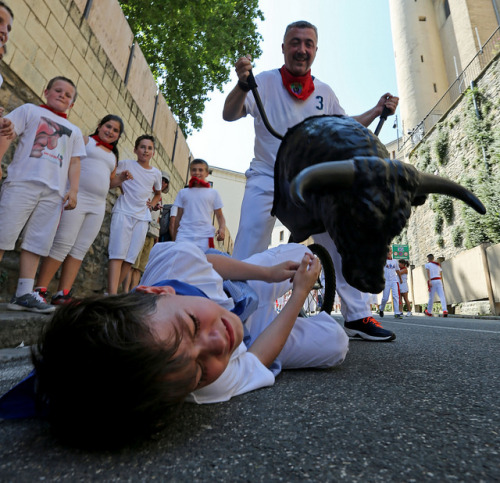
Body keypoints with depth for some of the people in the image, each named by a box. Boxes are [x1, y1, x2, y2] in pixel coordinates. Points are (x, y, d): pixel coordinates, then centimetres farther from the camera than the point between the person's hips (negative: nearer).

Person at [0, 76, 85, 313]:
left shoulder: (74, 131, 25)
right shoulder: (30, 110, 17)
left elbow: (74, 163, 17)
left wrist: (73, 190, 4)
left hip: (54, 192, 3)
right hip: (22, 181, -2)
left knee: (37, 243, 0)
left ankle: (24, 293, 2)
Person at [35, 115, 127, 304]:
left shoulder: (113, 156, 24)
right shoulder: (85, 140, 8)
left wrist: (121, 178, 8)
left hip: (98, 206, 6)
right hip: (77, 197, -5)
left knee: (80, 250, 1)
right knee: (62, 244, -10)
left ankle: (62, 294, 4)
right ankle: (40, 290, -1)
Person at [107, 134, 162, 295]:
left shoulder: (156, 173, 15)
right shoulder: (126, 164, 3)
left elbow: (158, 193, 29)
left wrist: (152, 203, 12)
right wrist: (121, 178, -8)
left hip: (142, 217, 4)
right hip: (123, 213, -4)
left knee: (131, 257, 0)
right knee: (118, 254, -14)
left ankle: (113, 290, 10)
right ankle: (112, 293, -19)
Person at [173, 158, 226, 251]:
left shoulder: (213, 193, 11)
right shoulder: (183, 192, 15)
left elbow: (219, 216, 11)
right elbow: (178, 216, 16)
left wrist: (222, 228, -9)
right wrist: (175, 238, 15)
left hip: (205, 236, -1)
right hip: (184, 236, 1)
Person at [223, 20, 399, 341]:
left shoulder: (325, 92, 12)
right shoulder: (265, 82, 1)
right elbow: (229, 115, -11)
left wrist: (378, 110, 9)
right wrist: (243, 84, -30)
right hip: (267, 179, -3)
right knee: (247, 255, -15)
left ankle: (358, 317, 10)